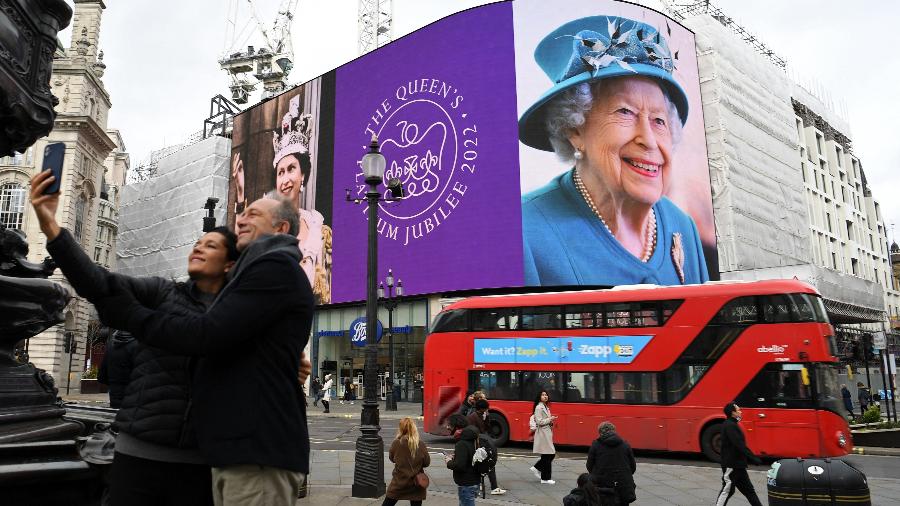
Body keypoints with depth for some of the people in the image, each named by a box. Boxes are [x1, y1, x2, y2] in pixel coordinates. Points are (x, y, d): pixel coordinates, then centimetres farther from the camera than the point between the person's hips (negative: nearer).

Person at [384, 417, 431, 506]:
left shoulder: (396, 443, -13)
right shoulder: (420, 445, -12)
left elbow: (392, 458, 4)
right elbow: (427, 462, -4)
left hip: (399, 482, 0)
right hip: (416, 483, 0)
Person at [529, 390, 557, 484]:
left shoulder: (546, 407, 16)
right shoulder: (539, 407, -13)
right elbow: (539, 422, -19)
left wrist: (551, 421, 4)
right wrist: (550, 419, -15)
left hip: (547, 433, 9)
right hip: (543, 433, -9)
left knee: (551, 454, 10)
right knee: (547, 456, -4)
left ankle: (537, 468, 21)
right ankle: (545, 478, 5)